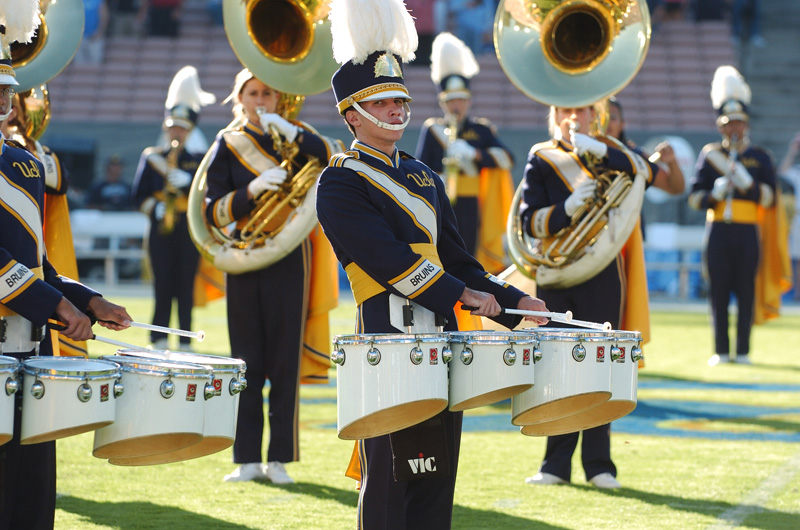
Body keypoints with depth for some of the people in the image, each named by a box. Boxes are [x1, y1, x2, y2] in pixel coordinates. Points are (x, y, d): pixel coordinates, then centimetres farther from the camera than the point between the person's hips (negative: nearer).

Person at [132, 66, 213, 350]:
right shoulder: (151, 157, 9)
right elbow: (139, 195, 5)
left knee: (185, 287, 1)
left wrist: (187, 181, -18)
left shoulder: (197, 160, 10)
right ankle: (159, 340, 3)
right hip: (161, 229, 0)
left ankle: (185, 342, 5)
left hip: (189, 229, 0)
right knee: (163, 287, -2)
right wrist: (156, 209, -13)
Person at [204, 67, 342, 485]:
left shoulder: (294, 136, 6)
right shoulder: (227, 144, 5)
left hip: (289, 260, 0)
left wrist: (289, 132, -24)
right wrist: (252, 189, -19)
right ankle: (247, 458, 8)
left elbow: (336, 158, -14)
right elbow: (215, 212, -3)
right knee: (247, 360, 3)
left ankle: (279, 457, 6)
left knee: (285, 359, 0)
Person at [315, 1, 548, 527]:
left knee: (437, 477, 7)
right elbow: (384, 256, -15)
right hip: (389, 336, -7)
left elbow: (454, 255, 19)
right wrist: (459, 294, -18)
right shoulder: (340, 183, -5)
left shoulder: (424, 178, 19)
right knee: (390, 478, -5)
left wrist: (512, 301, 6)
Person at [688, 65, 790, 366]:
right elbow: (695, 197, 5)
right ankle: (721, 351, 6)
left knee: (746, 291, -1)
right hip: (718, 231, 0)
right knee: (719, 292, 0)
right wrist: (715, 192, -16)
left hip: (748, 232, 0)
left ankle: (742, 351, 4)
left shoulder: (760, 158, 8)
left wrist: (746, 181, -17)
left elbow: (770, 197, -1)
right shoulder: (710, 155, 9)